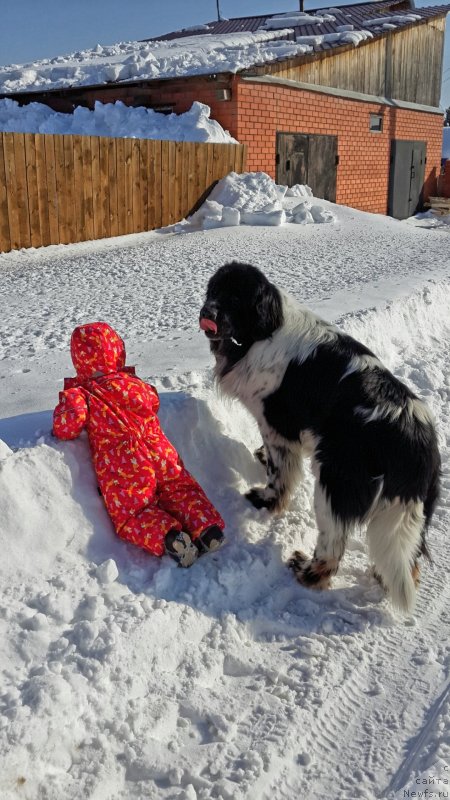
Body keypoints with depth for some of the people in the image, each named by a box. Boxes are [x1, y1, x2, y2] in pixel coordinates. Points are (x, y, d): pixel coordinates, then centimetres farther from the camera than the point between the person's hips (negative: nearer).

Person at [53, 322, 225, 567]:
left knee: (131, 515, 6)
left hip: (122, 468, -4)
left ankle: (169, 535, -21)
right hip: (160, 454, 4)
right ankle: (207, 526, -5)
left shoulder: (79, 393, 0)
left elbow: (69, 425, -15)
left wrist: (63, 405, 6)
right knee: (180, 490, 20)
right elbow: (153, 402, 32)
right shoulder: (133, 382, 15)